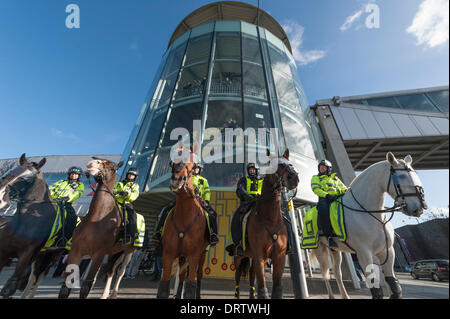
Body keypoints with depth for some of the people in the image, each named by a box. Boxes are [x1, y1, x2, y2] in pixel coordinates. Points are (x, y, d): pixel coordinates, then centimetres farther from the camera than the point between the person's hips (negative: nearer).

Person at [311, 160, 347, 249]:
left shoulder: (335, 178, 32)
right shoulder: (316, 178, 20)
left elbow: (344, 189, 25)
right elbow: (315, 189, 1)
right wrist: (327, 195, -17)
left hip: (338, 198, 4)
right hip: (325, 199, -4)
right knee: (323, 209, -37)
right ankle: (328, 235, -37)